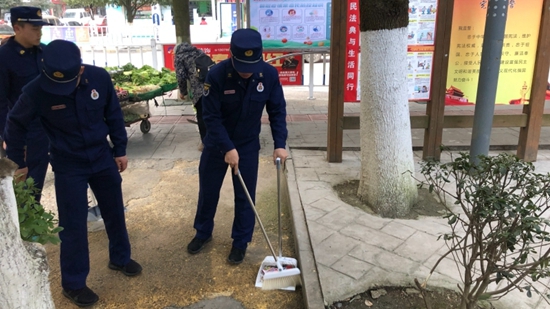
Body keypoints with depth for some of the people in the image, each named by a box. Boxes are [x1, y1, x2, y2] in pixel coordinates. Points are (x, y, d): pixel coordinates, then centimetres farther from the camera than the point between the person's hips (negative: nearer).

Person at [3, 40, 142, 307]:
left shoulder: (99, 78, -16)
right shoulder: (36, 91, -21)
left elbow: (113, 115, -2)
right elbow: (16, 125, -4)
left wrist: (120, 149, 2)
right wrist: (17, 162, 3)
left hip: (102, 157, 3)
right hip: (68, 165, -3)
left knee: (115, 211, 15)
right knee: (73, 224, 3)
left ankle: (120, 258, 39)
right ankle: (73, 284, 21)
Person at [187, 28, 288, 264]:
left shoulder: (269, 74, -18)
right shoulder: (216, 75, -25)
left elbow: (277, 111, -8)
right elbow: (211, 117, -20)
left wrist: (280, 144, -16)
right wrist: (228, 148, -24)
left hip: (248, 145, 1)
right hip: (216, 143, 0)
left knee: (245, 196, 6)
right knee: (208, 191, 14)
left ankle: (241, 242, 25)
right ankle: (203, 232, 37)